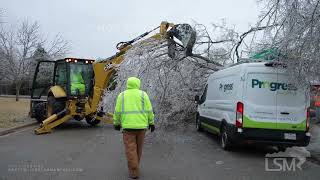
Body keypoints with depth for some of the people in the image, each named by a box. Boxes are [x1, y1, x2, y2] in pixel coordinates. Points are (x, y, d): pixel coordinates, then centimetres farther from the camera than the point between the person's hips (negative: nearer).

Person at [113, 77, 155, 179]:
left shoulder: (122, 95, 4)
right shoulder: (143, 94, 2)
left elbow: (118, 111, 2)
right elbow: (149, 110, -2)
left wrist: (117, 123, 13)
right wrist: (151, 123, 5)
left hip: (128, 125, -1)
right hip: (141, 125, 1)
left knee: (131, 149, 2)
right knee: (138, 147, 17)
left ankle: (134, 172, -1)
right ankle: (133, 166, 31)